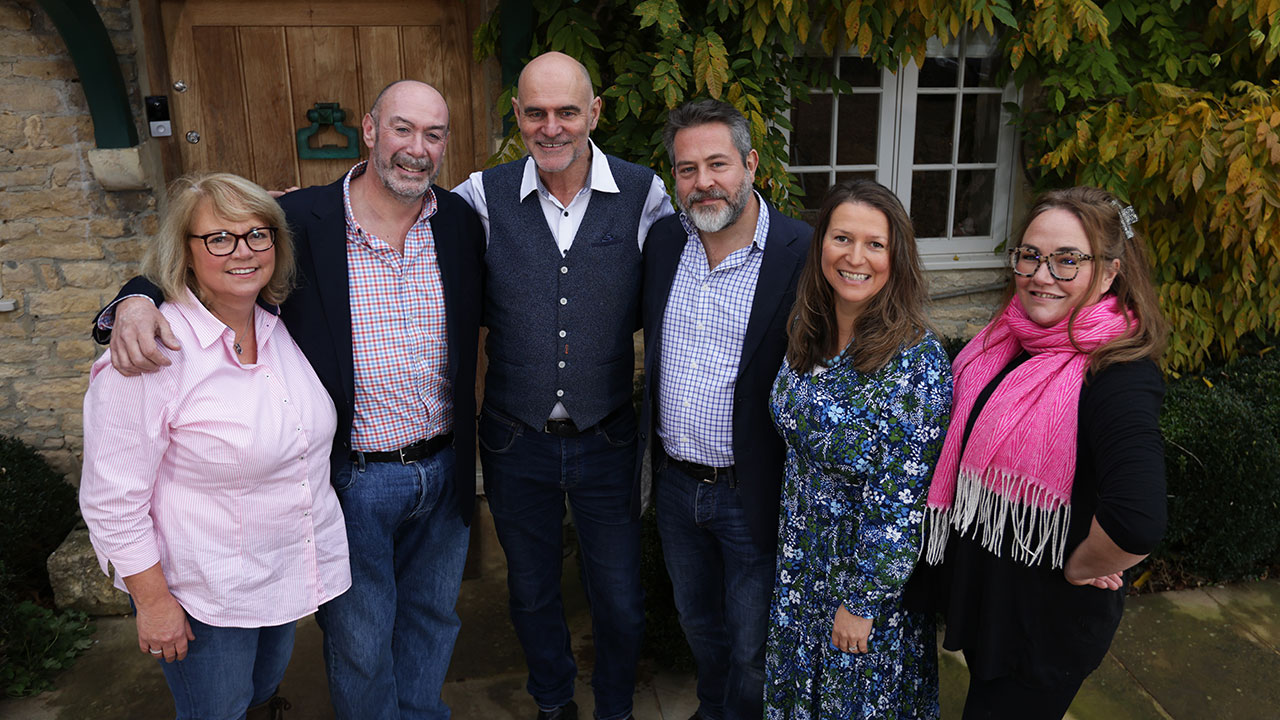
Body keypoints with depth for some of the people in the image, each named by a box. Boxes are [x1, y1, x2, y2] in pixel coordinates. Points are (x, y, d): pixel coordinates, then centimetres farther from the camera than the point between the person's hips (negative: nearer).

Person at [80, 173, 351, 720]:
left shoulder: (280, 328, -3)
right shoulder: (152, 352, -23)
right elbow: (111, 499, -19)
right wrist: (152, 600, -16)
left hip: (289, 570, 6)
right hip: (204, 594, -6)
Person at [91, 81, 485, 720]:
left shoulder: (462, 224, -3)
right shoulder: (301, 220, -12)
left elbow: (483, 316, 10)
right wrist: (137, 301, -22)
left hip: (445, 472, 4)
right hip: (354, 480, -3)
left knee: (432, 617, 24)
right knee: (358, 639, 16)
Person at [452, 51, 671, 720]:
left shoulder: (644, 194, -7)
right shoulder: (483, 196, -6)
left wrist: (633, 350, -9)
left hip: (607, 438, -1)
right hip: (515, 439, 1)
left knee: (620, 601, 12)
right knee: (532, 593, 21)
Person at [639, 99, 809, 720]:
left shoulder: (803, 254, -18)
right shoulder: (663, 240, -1)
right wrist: (648, 436, 9)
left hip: (751, 495, -5)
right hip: (675, 484, 6)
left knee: (751, 646, 15)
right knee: (697, 620, 27)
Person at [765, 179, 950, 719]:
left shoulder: (915, 360, -25)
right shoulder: (808, 333, -5)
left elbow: (902, 501, -22)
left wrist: (861, 601, -17)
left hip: (875, 567, -5)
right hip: (803, 557, 6)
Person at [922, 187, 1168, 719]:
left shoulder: (1118, 374, -28)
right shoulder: (1010, 337, -3)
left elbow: (1137, 524, -41)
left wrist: (1081, 568, -22)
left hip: (1047, 620, -7)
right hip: (979, 588, 8)